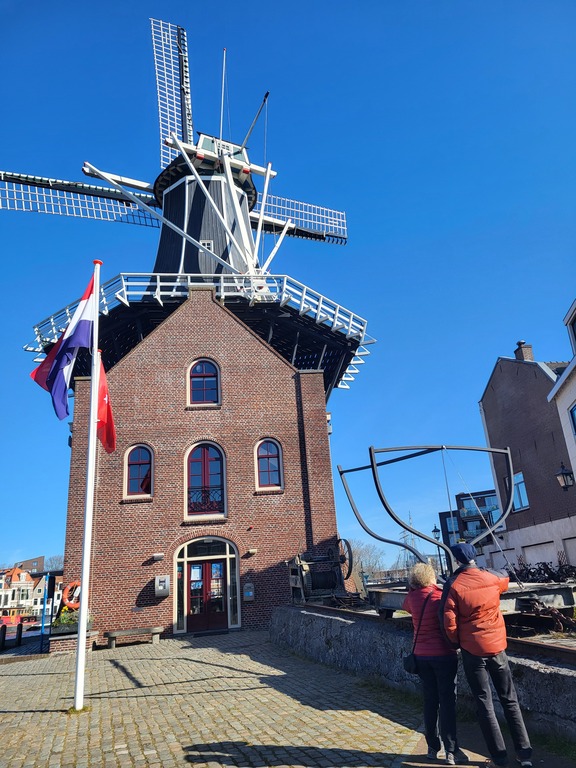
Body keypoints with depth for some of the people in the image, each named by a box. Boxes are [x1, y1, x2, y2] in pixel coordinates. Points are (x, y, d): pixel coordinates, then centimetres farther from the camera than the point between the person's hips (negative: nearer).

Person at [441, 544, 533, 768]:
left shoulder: (454, 585, -13)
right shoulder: (492, 579, -2)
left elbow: (449, 622, -15)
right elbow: (505, 581, 23)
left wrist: (457, 643, 3)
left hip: (472, 650, -3)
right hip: (497, 646, 4)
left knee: (484, 704, 8)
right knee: (510, 701, 14)